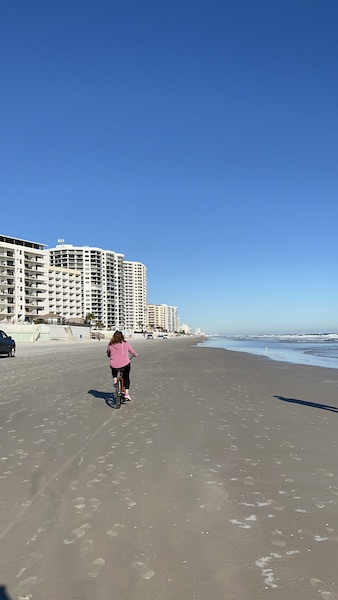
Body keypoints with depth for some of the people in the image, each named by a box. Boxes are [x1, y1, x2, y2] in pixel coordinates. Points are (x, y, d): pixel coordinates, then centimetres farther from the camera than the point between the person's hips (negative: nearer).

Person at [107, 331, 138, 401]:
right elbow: (132, 351, 11)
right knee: (126, 377, 22)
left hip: (114, 365, 1)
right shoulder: (125, 343, -3)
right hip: (125, 365, -1)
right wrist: (136, 355, 32)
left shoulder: (110, 345, 0)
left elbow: (108, 354, 16)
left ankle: (115, 381, 23)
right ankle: (126, 393, 15)